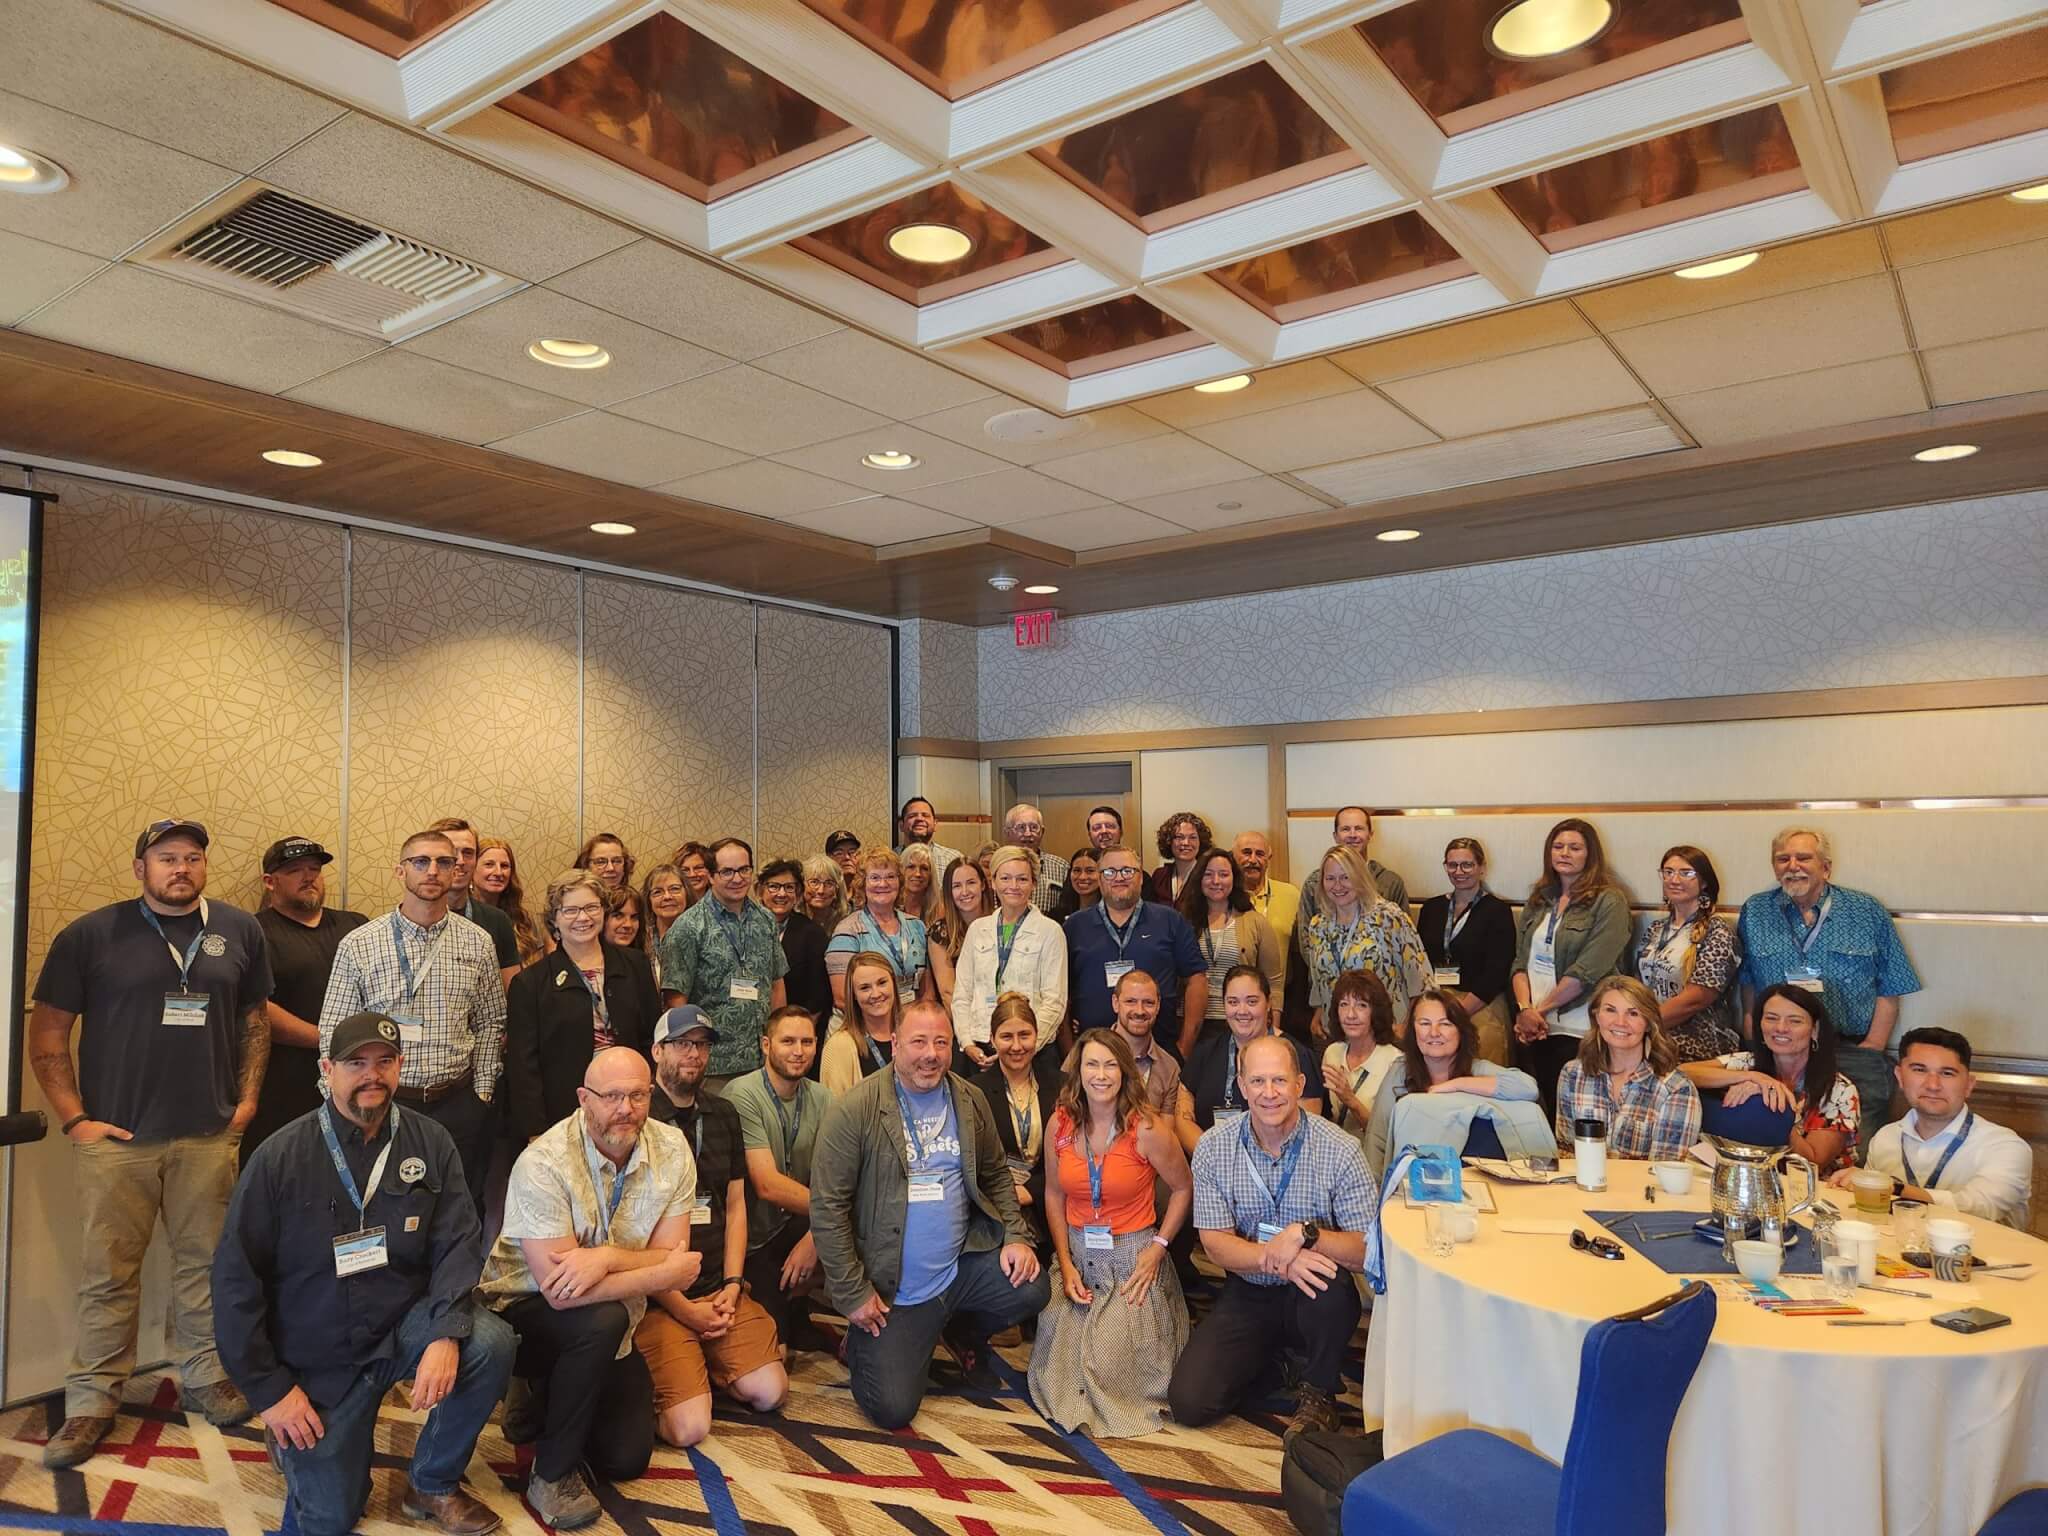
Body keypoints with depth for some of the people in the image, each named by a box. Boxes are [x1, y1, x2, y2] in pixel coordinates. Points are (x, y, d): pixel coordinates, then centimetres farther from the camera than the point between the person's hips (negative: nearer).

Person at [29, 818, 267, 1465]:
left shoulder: (238, 931, 6)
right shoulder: (90, 935, -1)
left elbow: (255, 1017, 14)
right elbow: (47, 1033, 2)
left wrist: (247, 1097, 7)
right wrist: (73, 1118, -5)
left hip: (208, 1137, 2)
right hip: (115, 1138, -2)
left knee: (206, 1264, 10)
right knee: (107, 1273, 4)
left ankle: (205, 1375, 25)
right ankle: (92, 1401, 17)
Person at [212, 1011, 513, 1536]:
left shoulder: (430, 1144, -8)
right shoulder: (280, 1157, -13)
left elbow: (458, 1243, -11)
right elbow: (236, 1277, -9)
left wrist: (447, 1334, -28)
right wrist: (270, 1389, -9)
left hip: (404, 1326, 1)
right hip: (318, 1359, -1)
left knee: (490, 1343, -28)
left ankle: (433, 1484, -2)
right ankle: (290, 1435, 35)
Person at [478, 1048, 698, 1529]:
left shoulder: (672, 1149, -14)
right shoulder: (544, 1164, -28)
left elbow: (672, 1257, -15)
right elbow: (559, 1290, -31)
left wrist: (607, 1257, -33)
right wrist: (664, 1272, -26)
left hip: (606, 1329, 5)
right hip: (524, 1310, -5)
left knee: (627, 1459, -1)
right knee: (603, 1319, -34)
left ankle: (545, 1402, 29)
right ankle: (552, 1472, -11)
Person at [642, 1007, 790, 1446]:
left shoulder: (723, 1115, 12)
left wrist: (732, 1286, 0)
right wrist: (682, 1308, -9)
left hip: (719, 1290, 6)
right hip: (657, 1299, -5)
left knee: (770, 1393, -8)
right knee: (689, 1427, -18)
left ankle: (699, 1363, 18)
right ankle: (653, 1374, 12)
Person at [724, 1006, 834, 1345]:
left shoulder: (821, 1098, -2)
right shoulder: (742, 1095, -20)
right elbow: (768, 1186, -26)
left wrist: (814, 1236, -24)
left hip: (795, 1225, 5)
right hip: (749, 1239, -5)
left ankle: (796, 1313, 6)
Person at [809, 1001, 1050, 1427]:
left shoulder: (971, 1103, 2)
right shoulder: (855, 1111, -15)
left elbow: (996, 1175, 13)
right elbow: (827, 1208, -13)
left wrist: (1016, 1235, -3)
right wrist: (853, 1294, -13)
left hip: (963, 1267, 4)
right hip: (892, 1291, -4)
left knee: (1032, 1288, -19)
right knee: (893, 1409, -8)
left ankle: (963, 1335, 15)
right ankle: (863, 1345, 28)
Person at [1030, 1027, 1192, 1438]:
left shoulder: (1147, 1128, -15)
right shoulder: (1060, 1124, -3)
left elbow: (1182, 1189, -3)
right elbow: (1054, 1194, 6)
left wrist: (1158, 1247, -11)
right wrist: (1065, 1263, -2)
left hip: (1132, 1257, -4)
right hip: (1077, 1255, 4)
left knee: (1118, 1363, -10)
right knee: (1060, 1353, -6)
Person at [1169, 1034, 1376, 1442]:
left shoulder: (1339, 1149, -14)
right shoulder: (1214, 1146, -8)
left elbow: (1367, 1250, -17)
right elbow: (1216, 1244, -8)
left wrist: (1305, 1234, -33)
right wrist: (1276, 1258, -26)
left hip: (1312, 1297, -2)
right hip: (1247, 1295, 2)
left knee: (1329, 1286, -36)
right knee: (1189, 1403, -13)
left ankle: (1317, 1393, -5)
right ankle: (1272, 1353, 18)